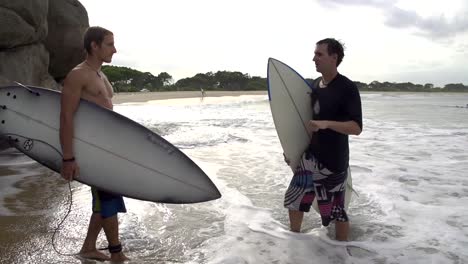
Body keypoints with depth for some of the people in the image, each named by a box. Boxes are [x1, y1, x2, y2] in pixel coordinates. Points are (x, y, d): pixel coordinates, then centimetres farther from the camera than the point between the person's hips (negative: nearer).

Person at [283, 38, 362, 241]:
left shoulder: (347, 88, -15)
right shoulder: (315, 85, 8)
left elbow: (356, 128, -20)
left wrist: (326, 124, -33)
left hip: (334, 160, -7)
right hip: (311, 155, 7)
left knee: (336, 209, 2)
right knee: (294, 198, 13)